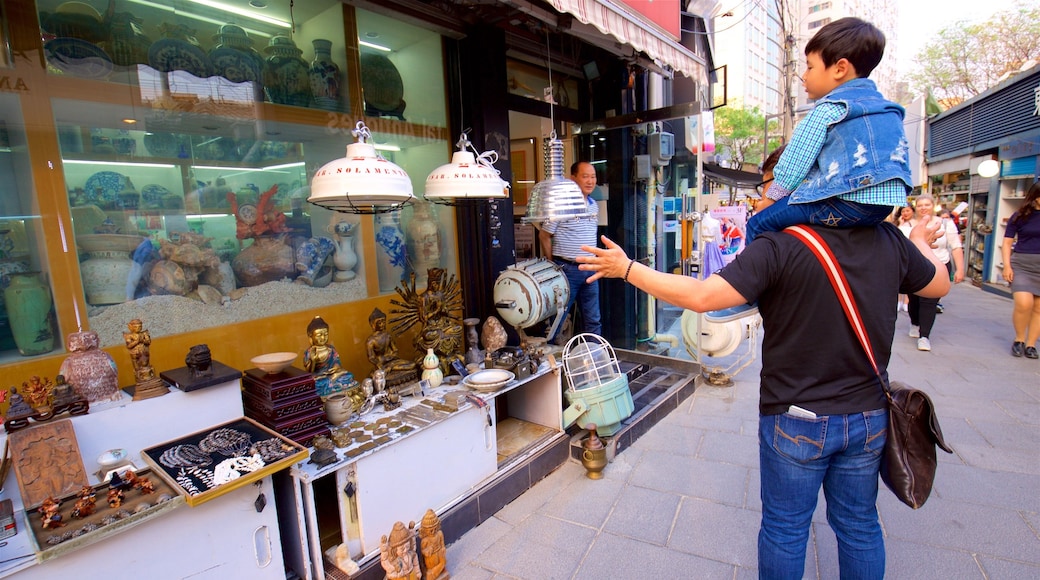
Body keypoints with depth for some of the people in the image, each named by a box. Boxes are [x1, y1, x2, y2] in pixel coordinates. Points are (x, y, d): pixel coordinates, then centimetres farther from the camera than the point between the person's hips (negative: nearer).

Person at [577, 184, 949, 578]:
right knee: (859, 525, 24)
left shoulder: (780, 247, -22)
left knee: (784, 529, 16)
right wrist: (920, 243, 33)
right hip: (869, 419, 5)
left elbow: (702, 297, -28)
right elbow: (939, 285, 13)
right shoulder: (889, 240, -5)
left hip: (797, 422, -5)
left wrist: (626, 269, -19)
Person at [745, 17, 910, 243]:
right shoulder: (889, 108, 21)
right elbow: (901, 161, 27)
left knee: (758, 224, -7)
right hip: (885, 203, 10)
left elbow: (796, 162, -4)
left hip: (846, 203, -10)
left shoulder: (827, 109, -5)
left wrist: (770, 200, 7)